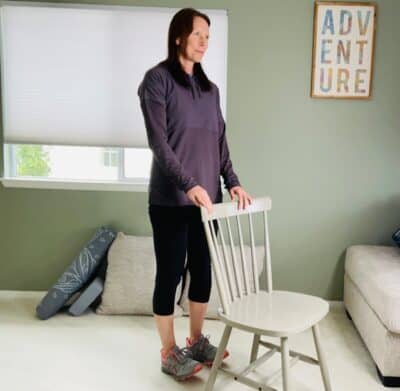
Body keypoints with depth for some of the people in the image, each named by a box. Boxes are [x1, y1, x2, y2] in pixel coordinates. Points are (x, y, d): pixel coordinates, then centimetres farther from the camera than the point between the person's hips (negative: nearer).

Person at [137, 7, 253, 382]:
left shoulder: (209, 87, 14)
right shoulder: (157, 78, -5)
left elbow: (220, 140, 14)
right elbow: (158, 141, -14)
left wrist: (232, 182, 2)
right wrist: (189, 185, -23)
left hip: (207, 196, 6)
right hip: (171, 199, -6)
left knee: (202, 270, 14)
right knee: (170, 273, 3)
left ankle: (196, 340, 32)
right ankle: (169, 353, 19)